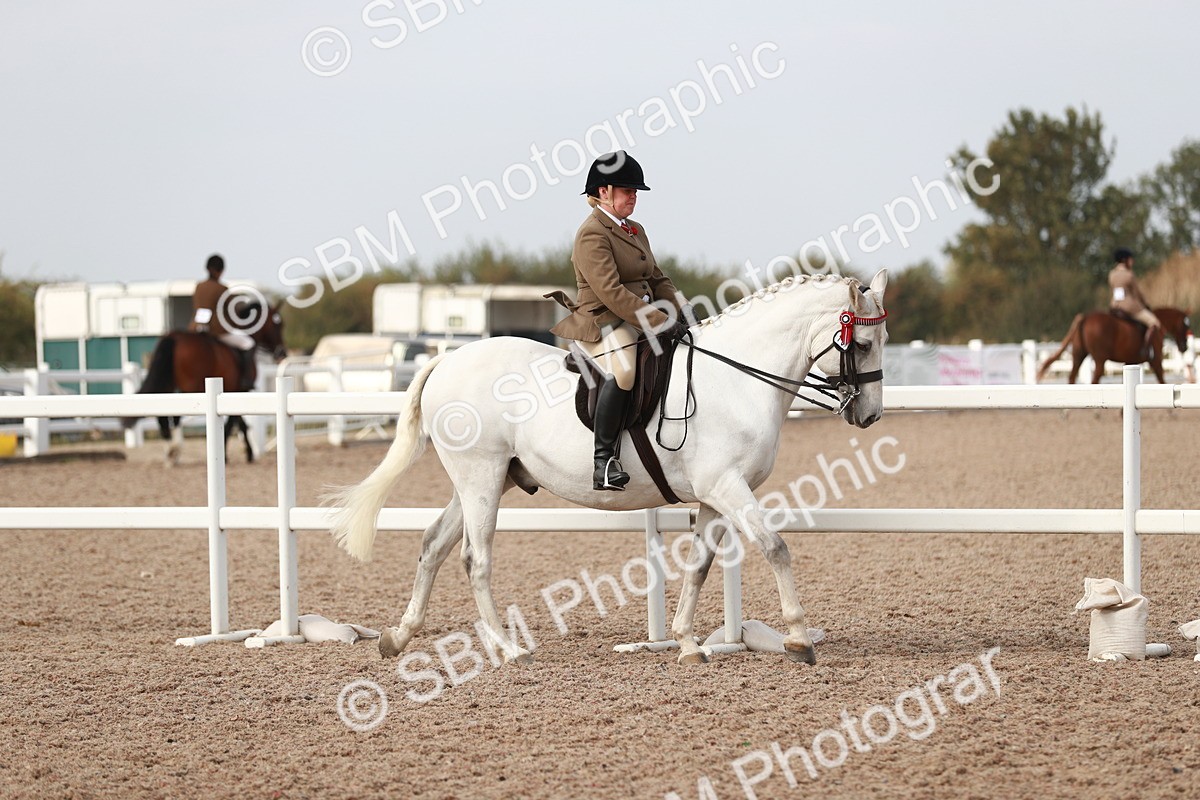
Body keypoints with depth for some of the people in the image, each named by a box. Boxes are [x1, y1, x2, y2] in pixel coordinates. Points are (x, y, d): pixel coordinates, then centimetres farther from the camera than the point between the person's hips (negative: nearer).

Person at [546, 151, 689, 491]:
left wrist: (679, 314, 3)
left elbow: (657, 279, 22)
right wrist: (660, 323, -24)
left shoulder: (635, 230, 20)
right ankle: (604, 459, -34)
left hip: (641, 321, 10)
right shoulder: (592, 234, -11)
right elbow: (611, 292, -21)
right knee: (623, 368, -37)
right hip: (603, 324, -10)